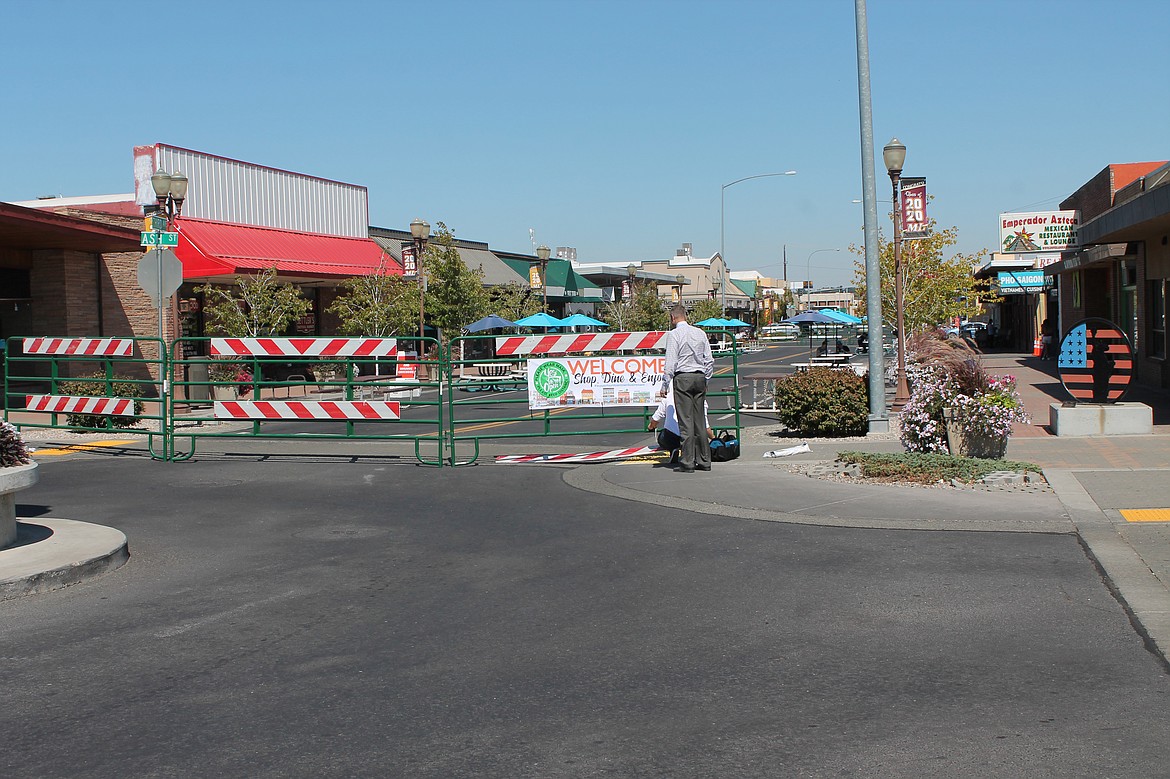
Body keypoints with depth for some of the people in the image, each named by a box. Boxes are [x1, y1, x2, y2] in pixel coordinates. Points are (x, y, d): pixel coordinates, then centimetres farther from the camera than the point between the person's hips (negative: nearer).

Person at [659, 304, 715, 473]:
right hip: (700, 377, 6)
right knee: (699, 421, 10)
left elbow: (671, 362, -10)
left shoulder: (674, 334, -5)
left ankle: (687, 463, -6)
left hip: (683, 378, -6)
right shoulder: (700, 333, 12)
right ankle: (704, 461, 12)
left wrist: (664, 386, -6)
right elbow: (709, 360, 13)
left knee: (686, 421, -5)